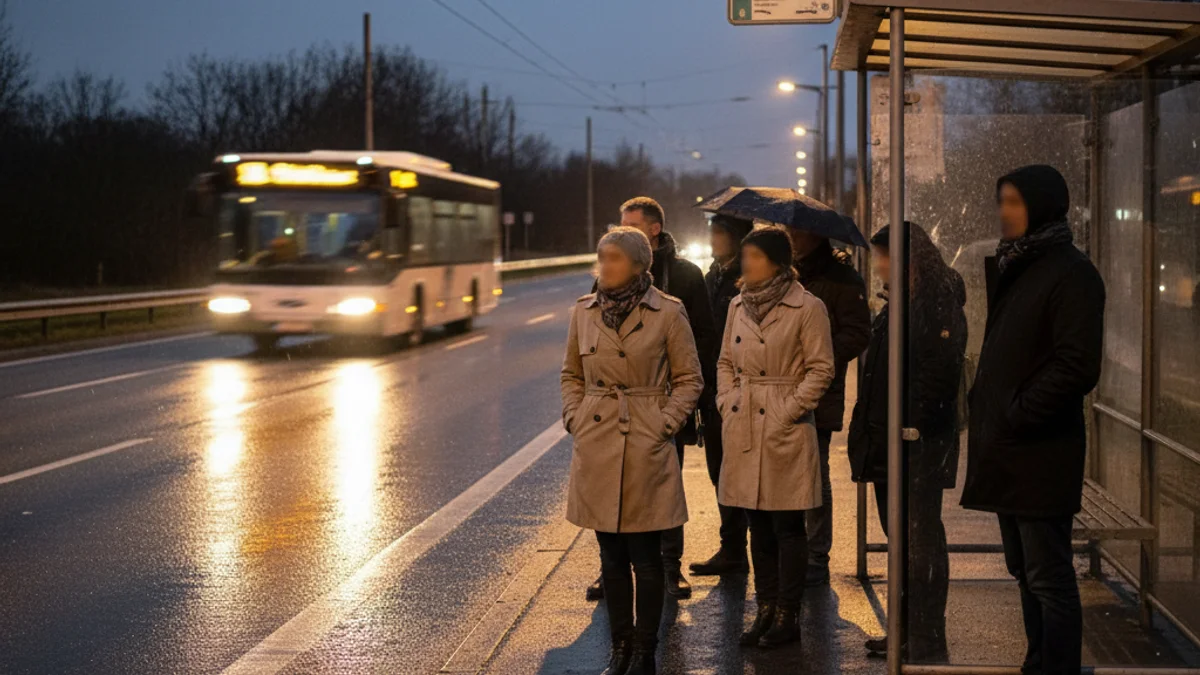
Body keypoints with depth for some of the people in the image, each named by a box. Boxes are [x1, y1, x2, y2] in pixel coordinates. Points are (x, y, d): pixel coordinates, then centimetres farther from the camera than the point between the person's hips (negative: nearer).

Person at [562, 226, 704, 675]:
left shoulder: (667, 313, -6)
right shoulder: (585, 311, 5)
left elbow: (689, 379, 0)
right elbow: (572, 375, 17)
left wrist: (664, 424, -8)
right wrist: (575, 419, 4)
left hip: (646, 451, -4)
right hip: (596, 448, 4)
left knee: (646, 557, 1)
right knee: (612, 556, 10)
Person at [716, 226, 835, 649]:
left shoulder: (807, 308, -8)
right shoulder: (739, 305, 10)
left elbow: (821, 369, -9)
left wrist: (788, 413, -13)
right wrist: (727, 406, 4)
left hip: (786, 432, -6)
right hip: (743, 431, 6)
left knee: (787, 527, 1)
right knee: (758, 527, 12)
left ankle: (788, 617, 8)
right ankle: (766, 611, 20)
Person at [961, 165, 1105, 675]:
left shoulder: (1070, 274, -10)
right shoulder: (1013, 267, 17)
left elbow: (1077, 367, -18)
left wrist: (1016, 415, -16)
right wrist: (986, 413, 10)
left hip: (1040, 453, -9)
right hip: (1007, 450, 9)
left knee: (1048, 577, -5)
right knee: (1026, 572, 13)